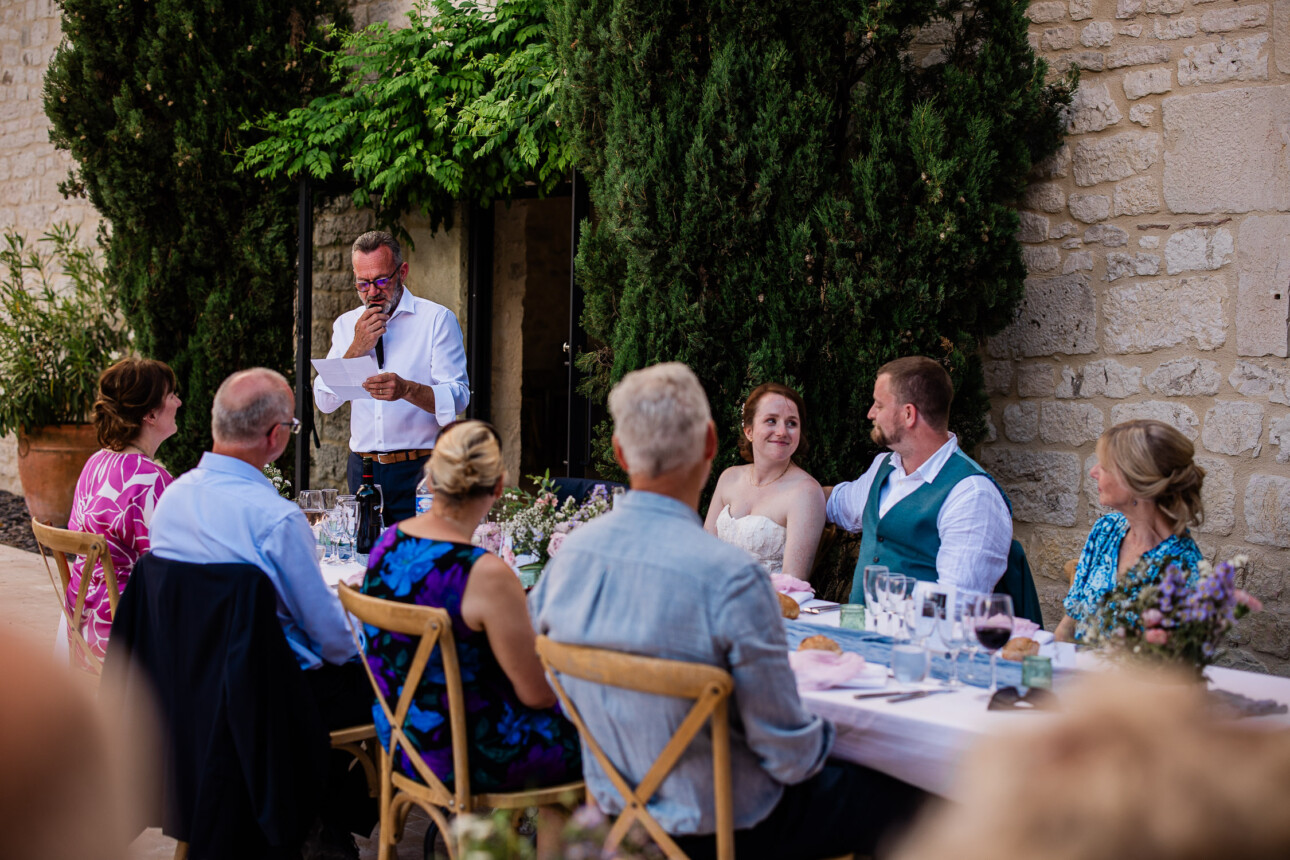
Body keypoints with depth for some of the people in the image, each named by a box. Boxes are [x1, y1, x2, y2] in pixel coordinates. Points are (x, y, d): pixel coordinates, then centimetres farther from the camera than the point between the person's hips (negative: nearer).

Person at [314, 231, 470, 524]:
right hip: (363, 468, 3)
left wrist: (407, 389, -27)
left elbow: (458, 396, -9)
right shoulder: (346, 324, 13)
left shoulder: (437, 319, 0)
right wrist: (358, 348, -6)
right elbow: (325, 401, 5)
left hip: (419, 470, -3)